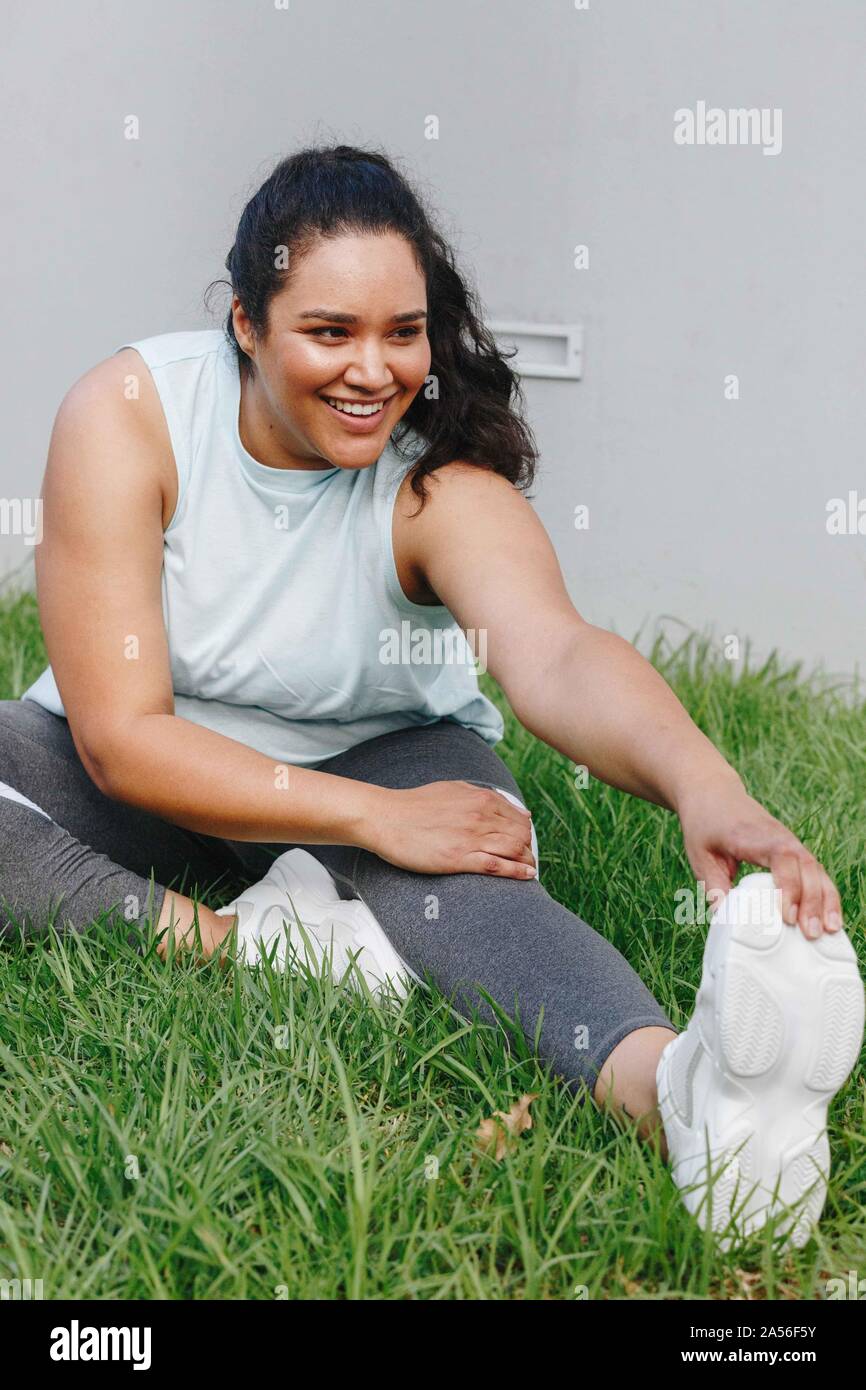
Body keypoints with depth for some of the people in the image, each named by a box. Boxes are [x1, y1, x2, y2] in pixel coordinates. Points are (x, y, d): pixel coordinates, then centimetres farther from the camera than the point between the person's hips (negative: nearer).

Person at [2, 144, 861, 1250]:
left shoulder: (443, 483, -20)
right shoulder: (126, 414, -20)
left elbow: (555, 653, -41)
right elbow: (119, 737, -23)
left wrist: (703, 785, -63)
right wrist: (378, 818, -31)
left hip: (377, 756, -1)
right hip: (145, 783, 2)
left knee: (457, 874, -36)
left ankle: (669, 1081, -61)